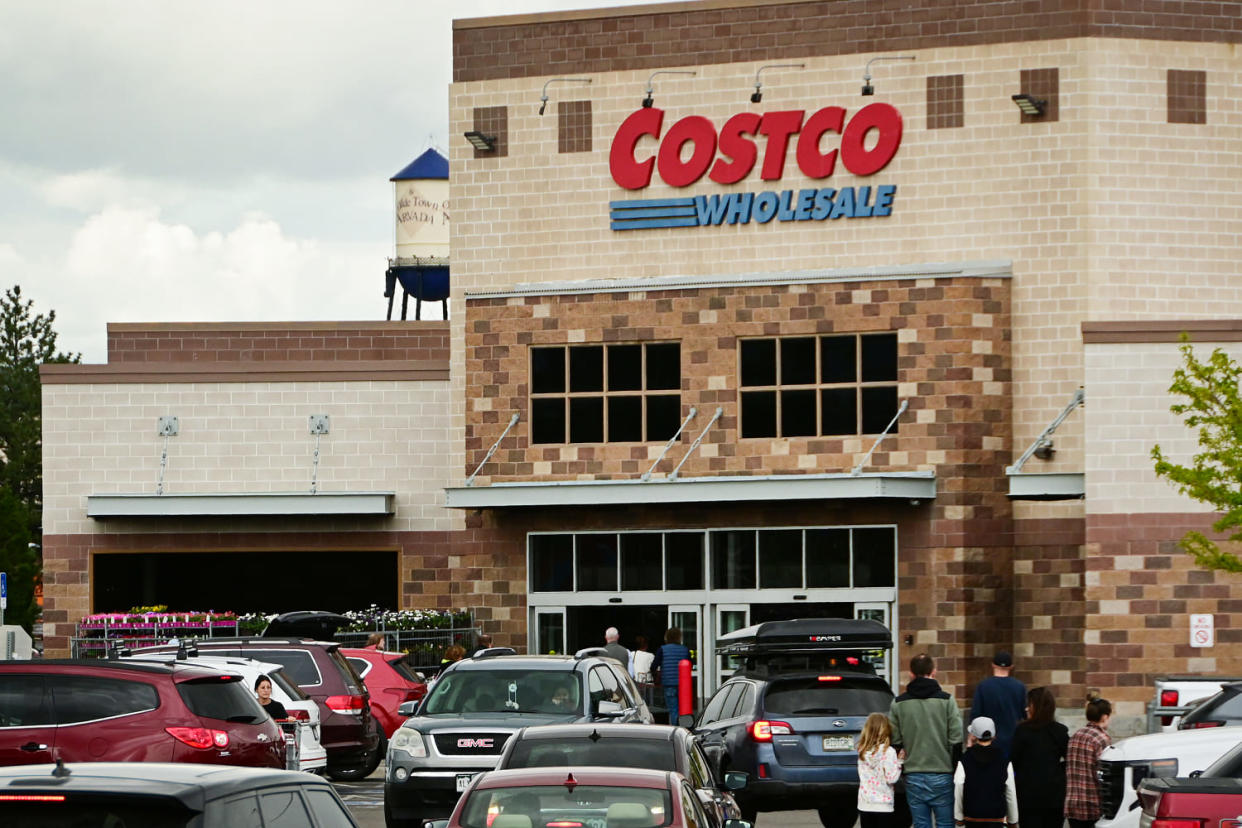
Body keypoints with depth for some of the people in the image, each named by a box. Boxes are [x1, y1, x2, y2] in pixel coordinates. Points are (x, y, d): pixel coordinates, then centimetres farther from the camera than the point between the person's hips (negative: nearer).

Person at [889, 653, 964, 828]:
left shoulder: (899, 703, 1)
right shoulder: (946, 701, -5)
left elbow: (894, 741, 2)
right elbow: (957, 740, -7)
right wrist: (956, 770, 4)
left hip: (914, 777, 2)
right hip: (942, 777, -2)